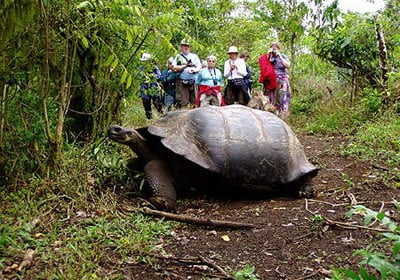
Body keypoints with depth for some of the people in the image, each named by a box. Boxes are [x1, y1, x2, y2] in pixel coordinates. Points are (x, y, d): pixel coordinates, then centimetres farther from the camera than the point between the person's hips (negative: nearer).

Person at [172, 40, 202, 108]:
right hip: (182, 82, -2)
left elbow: (199, 66, 9)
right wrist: (185, 66, -6)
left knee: (194, 101, 0)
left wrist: (194, 70, -12)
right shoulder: (178, 56, 13)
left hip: (193, 81, 2)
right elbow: (174, 68, 0)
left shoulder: (194, 56, 19)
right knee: (183, 102, -8)